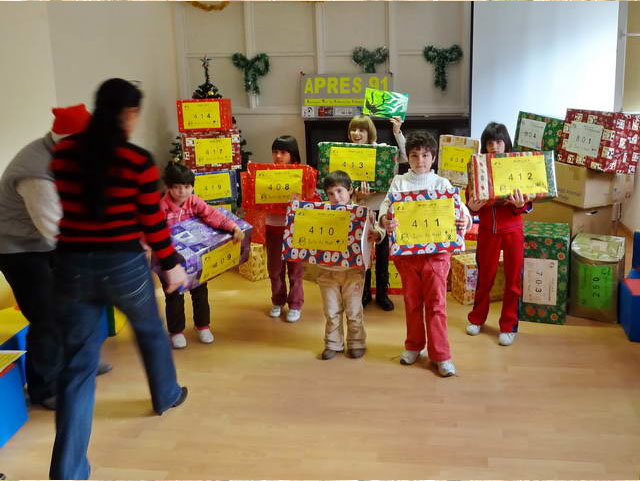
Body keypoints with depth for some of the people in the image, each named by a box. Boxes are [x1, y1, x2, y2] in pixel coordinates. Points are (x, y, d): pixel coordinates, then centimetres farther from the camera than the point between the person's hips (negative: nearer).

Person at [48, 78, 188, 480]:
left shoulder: (64, 152, 0)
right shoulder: (138, 161, -12)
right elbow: (153, 221, -6)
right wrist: (171, 264, 7)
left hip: (71, 264, 3)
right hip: (123, 264, -2)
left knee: (78, 364, 7)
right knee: (150, 330, 28)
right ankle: (166, 395, 54)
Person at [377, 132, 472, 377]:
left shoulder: (441, 183, 4)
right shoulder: (399, 182, 6)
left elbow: (459, 207, -6)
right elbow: (386, 205, -7)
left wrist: (465, 221, -30)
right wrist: (384, 220, -31)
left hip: (436, 250, -1)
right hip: (406, 250, 1)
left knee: (436, 302, -1)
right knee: (412, 301, 12)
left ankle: (441, 355, 7)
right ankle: (414, 345, 29)